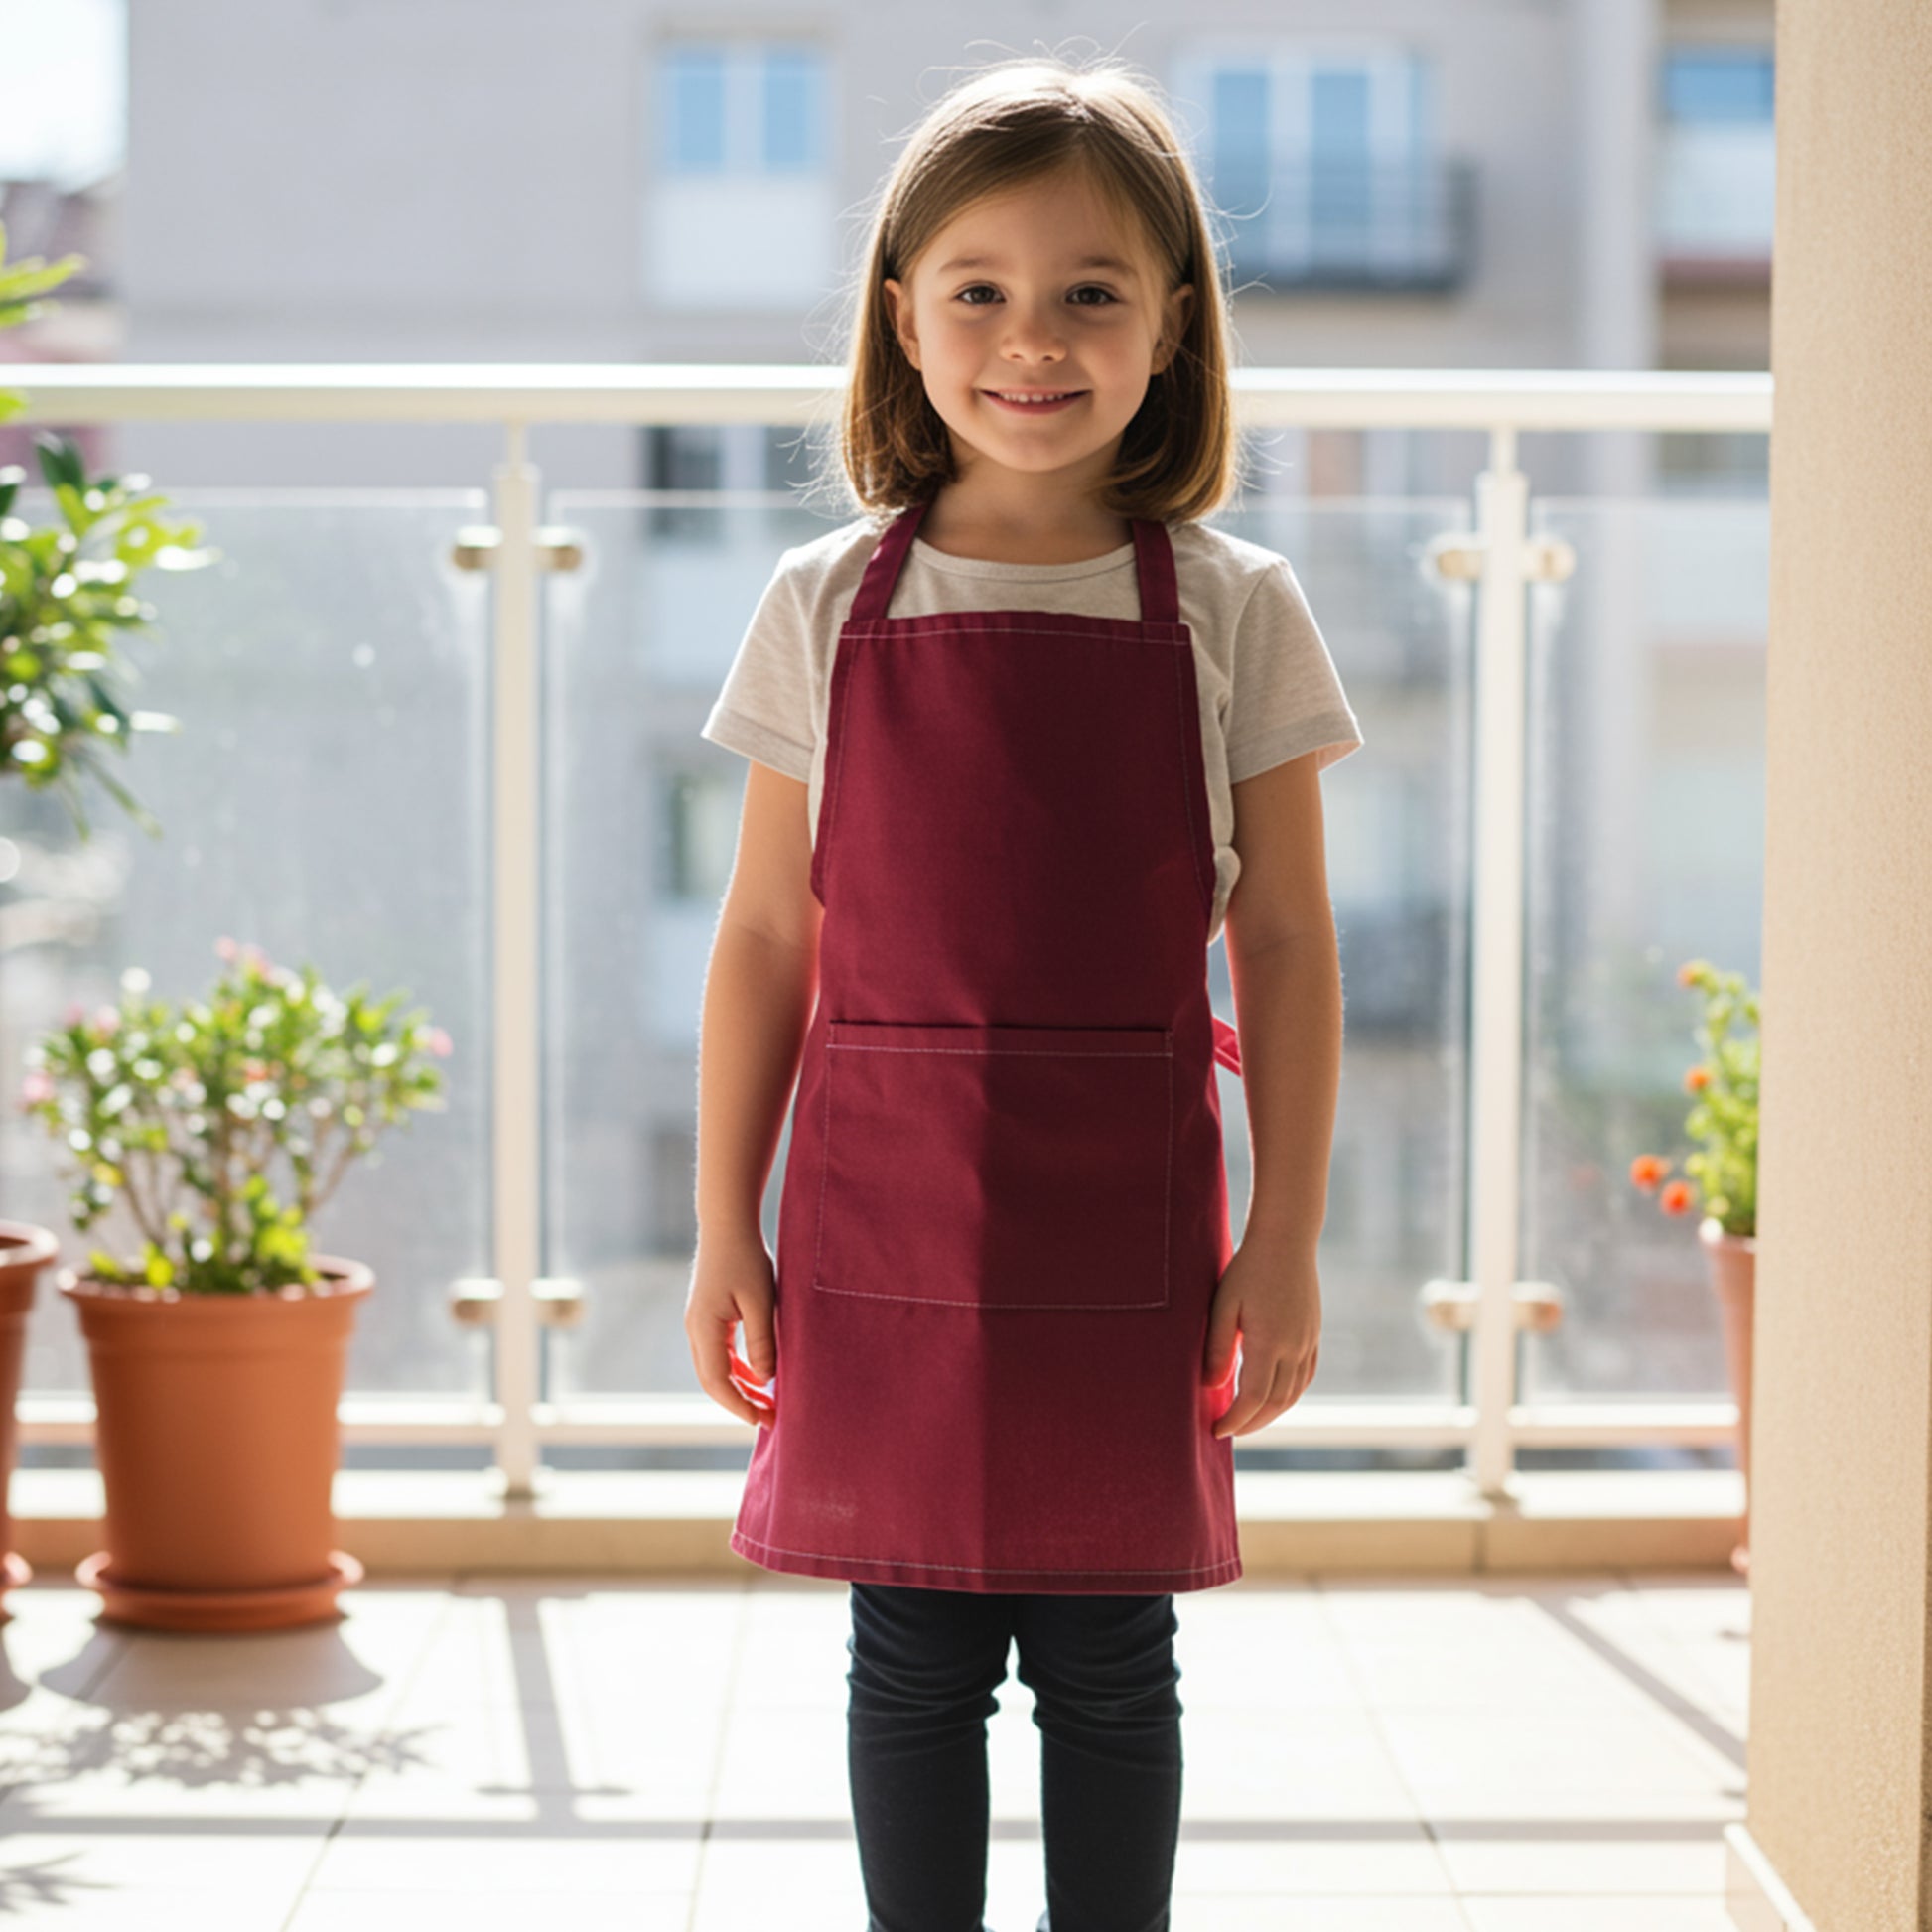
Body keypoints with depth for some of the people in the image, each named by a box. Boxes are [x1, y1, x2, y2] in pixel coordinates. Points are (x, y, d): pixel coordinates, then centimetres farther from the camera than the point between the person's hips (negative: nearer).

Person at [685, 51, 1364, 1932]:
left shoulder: (1231, 611, 0)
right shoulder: (826, 608, 2)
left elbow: (1286, 947, 1)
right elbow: (766, 939, 5)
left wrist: (1284, 1243, -2)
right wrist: (725, 1229, 3)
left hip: (1123, 1224, 0)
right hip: (886, 1221, 1)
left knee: (1110, 1665, 9)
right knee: (912, 1654, 10)